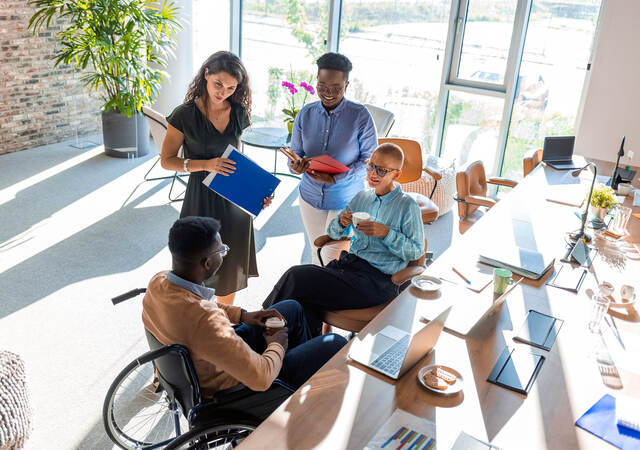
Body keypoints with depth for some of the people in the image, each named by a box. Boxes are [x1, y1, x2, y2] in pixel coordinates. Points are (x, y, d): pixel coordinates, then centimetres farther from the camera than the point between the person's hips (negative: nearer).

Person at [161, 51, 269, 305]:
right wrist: (206, 164, -22)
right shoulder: (186, 114, -11)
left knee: (230, 267, 15)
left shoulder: (238, 113, 3)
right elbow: (166, 160, -7)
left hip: (234, 199, 4)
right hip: (202, 199, -4)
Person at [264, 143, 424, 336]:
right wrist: (341, 222, -3)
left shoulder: (408, 206, -1)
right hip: (349, 263, 6)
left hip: (377, 279, -6)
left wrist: (385, 233, -16)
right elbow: (333, 233, 21)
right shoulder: (362, 197, 17)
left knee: (296, 278, -22)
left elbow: (417, 251, -5)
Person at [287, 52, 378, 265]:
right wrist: (296, 166, -22)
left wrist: (336, 178, -23)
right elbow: (295, 153, 4)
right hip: (311, 195, 4)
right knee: (316, 253, 17)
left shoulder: (360, 116, -13)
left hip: (345, 200, -4)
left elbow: (370, 159, -11)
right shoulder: (306, 114, -2)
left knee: (332, 258, -1)